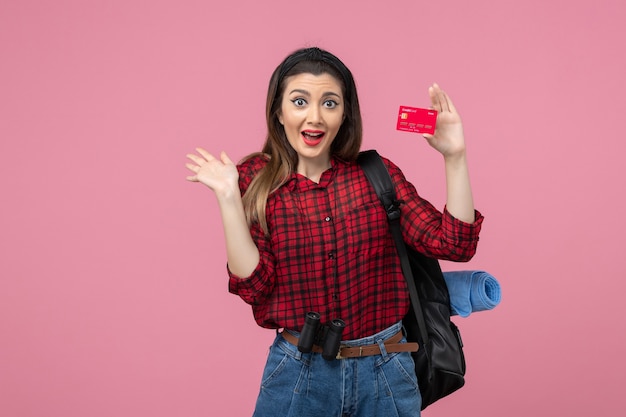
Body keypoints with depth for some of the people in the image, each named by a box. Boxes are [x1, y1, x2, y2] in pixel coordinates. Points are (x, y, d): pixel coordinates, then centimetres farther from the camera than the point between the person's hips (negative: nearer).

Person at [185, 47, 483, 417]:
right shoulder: (256, 181, -4)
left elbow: (454, 244, -8)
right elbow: (254, 285, -11)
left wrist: (455, 157, -16)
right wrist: (229, 197, -17)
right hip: (297, 372, -1)